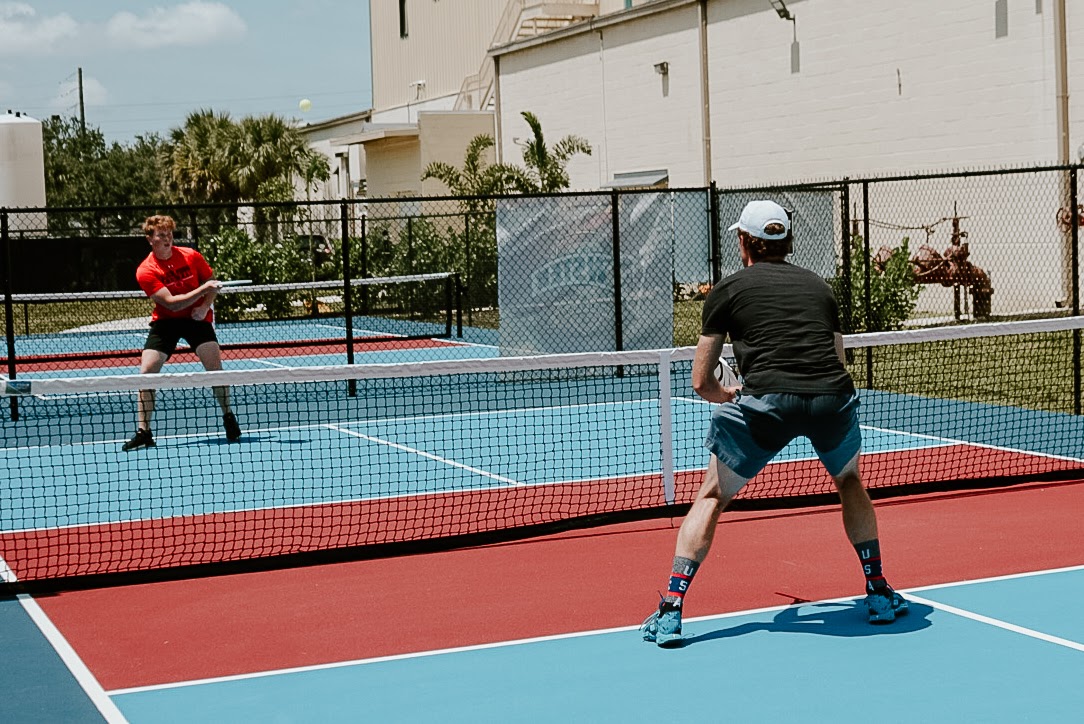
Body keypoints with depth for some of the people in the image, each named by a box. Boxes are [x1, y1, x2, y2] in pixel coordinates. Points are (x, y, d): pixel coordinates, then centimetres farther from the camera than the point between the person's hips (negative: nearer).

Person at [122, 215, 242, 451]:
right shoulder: (145, 271, -15)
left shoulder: (191, 256, -8)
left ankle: (229, 417, 5)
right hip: (165, 322, 0)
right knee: (146, 372, -11)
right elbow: (172, 303, -23)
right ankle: (143, 432, -1)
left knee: (215, 367, -17)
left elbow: (212, 282, 6)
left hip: (196, 318, 0)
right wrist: (203, 289, -31)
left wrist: (205, 306, -12)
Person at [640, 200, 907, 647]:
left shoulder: (729, 290, 17)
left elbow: (702, 381, 17)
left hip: (765, 400, -3)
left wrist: (726, 395, 39)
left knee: (711, 498, 16)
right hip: (833, 396, 3)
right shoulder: (819, 286, 26)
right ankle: (879, 595, 32)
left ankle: (670, 612, 9)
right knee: (850, 483, 33)